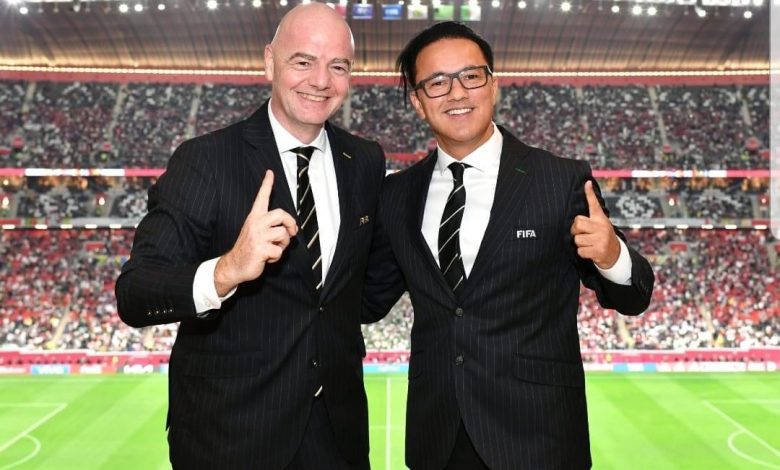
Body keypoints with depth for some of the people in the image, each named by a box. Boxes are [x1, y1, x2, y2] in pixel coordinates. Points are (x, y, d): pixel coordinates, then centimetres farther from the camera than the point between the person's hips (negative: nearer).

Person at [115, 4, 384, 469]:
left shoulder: (366, 161, 0)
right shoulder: (204, 160, -15)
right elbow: (133, 293, -22)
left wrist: (345, 334, 4)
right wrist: (226, 271, -38)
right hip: (229, 430, -3)